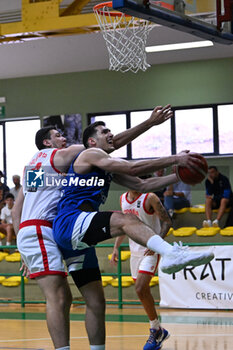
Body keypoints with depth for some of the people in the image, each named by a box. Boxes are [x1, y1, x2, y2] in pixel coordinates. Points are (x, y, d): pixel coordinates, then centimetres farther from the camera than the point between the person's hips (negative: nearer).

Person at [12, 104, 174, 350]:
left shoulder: (34, 163, 27)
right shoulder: (60, 156, 1)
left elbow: (16, 210, 25)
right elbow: (113, 143, -4)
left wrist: (25, 250, 23)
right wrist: (149, 123, -2)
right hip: (40, 230, -9)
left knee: (63, 297, 5)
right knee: (57, 296, -19)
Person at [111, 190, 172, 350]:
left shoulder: (150, 197, -13)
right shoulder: (123, 199, 8)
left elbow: (167, 222, -13)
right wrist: (116, 247, 12)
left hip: (150, 250, -7)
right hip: (135, 251, 7)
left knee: (140, 289, -20)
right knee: (143, 291, 11)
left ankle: (156, 329, -5)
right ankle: (159, 332, 24)